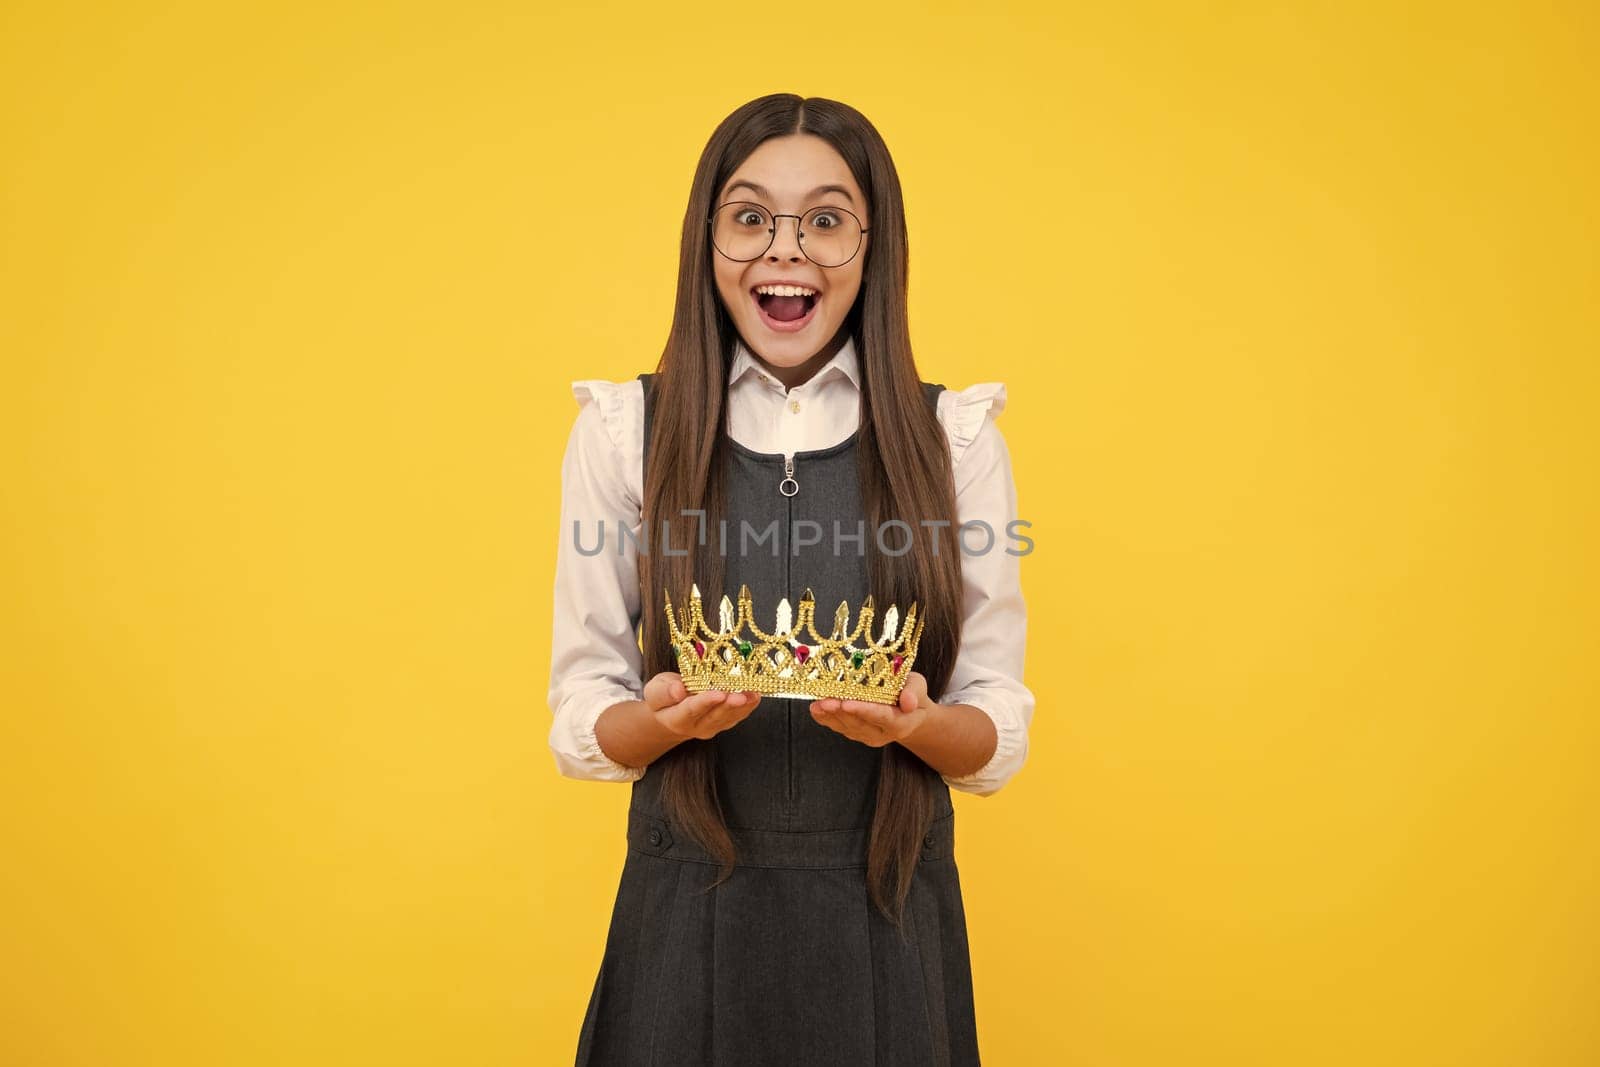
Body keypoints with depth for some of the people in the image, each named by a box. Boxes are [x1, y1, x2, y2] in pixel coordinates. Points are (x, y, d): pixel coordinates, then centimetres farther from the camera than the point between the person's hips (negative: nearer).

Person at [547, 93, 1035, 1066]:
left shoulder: (956, 437, -2)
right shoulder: (622, 429, -2)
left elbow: (1001, 732, 0)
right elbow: (581, 719, 0)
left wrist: (916, 724, -19)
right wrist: (668, 717, -19)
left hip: (890, 918, 0)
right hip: (688, 914, 0)